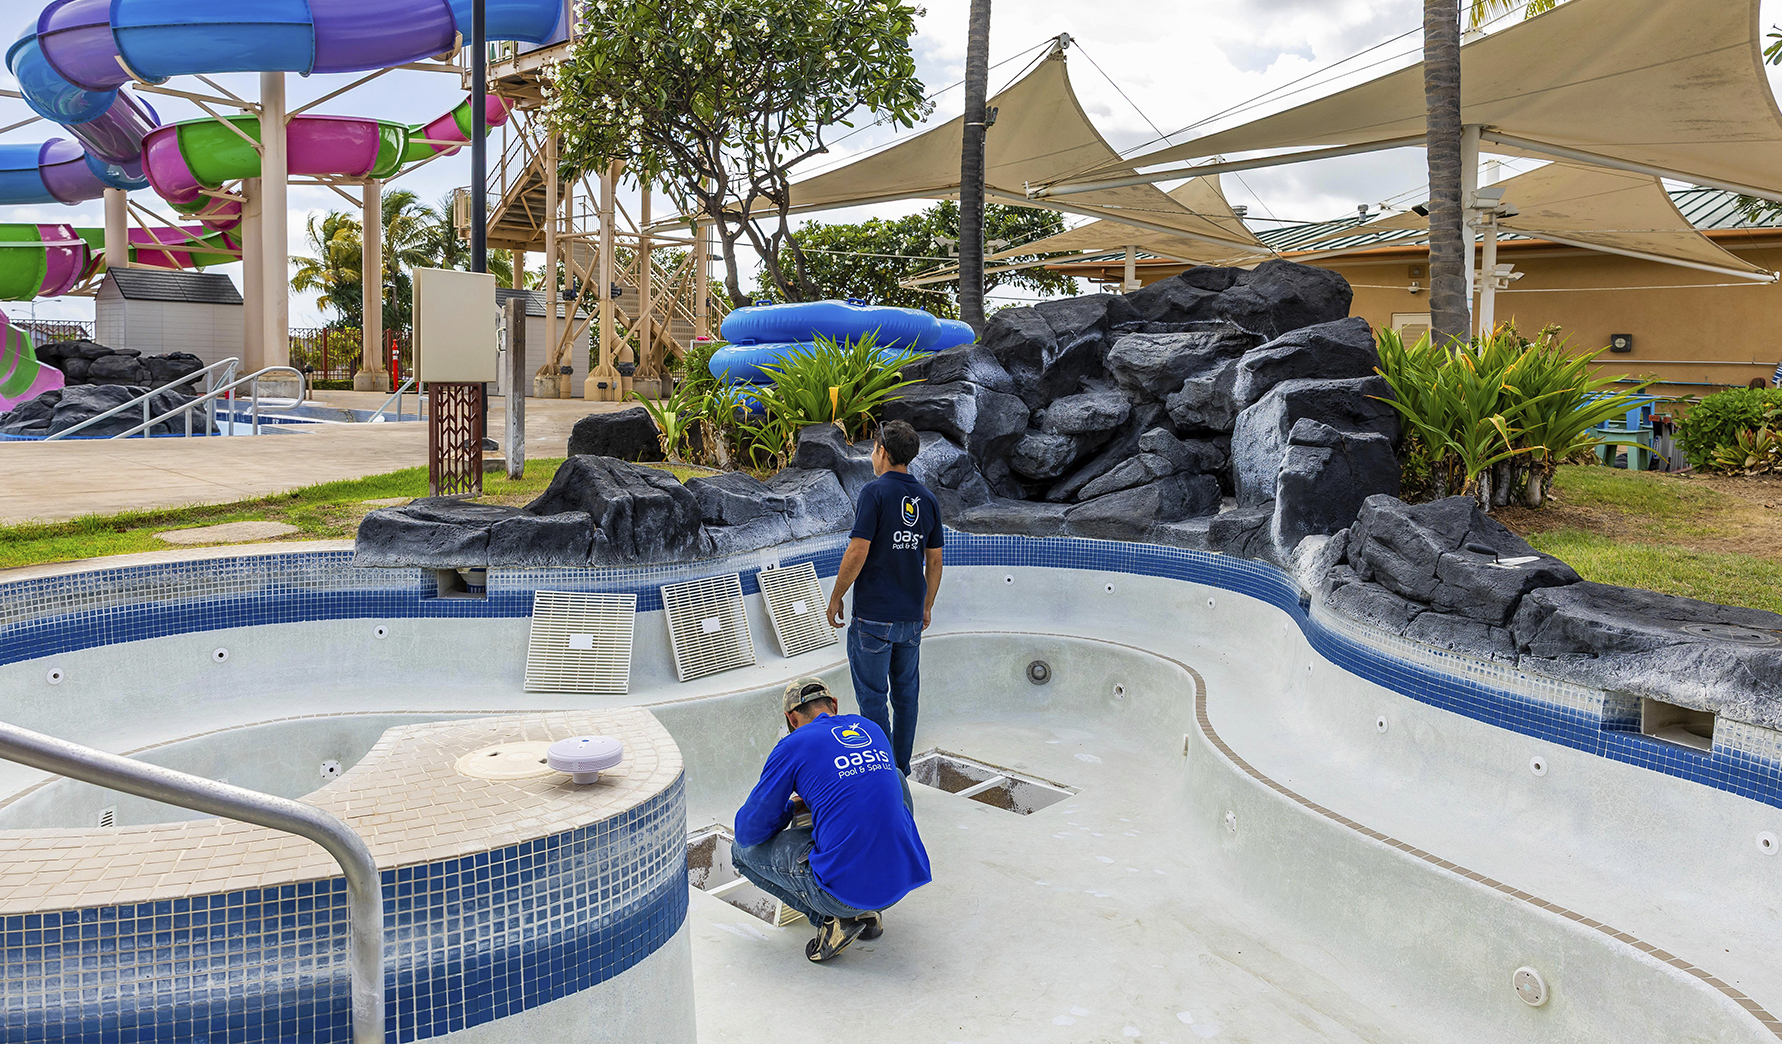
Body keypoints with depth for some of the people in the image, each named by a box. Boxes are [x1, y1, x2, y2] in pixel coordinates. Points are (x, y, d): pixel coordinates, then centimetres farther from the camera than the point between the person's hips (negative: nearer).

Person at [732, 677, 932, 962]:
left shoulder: (795, 745, -1)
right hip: (906, 878, 5)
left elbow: (748, 830, 4)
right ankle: (868, 912, 23)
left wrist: (789, 809, 24)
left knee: (744, 848, 16)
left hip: (845, 888, -5)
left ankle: (834, 919, 3)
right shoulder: (873, 729, 15)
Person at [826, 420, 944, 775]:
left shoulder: (875, 492, -12)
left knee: (872, 695, 2)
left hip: (874, 615, -6)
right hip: (911, 616, 6)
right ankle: (902, 771, 22)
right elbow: (934, 560, 11)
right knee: (905, 693, 14)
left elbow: (858, 551, -16)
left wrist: (836, 597, -5)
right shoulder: (927, 499, 7)